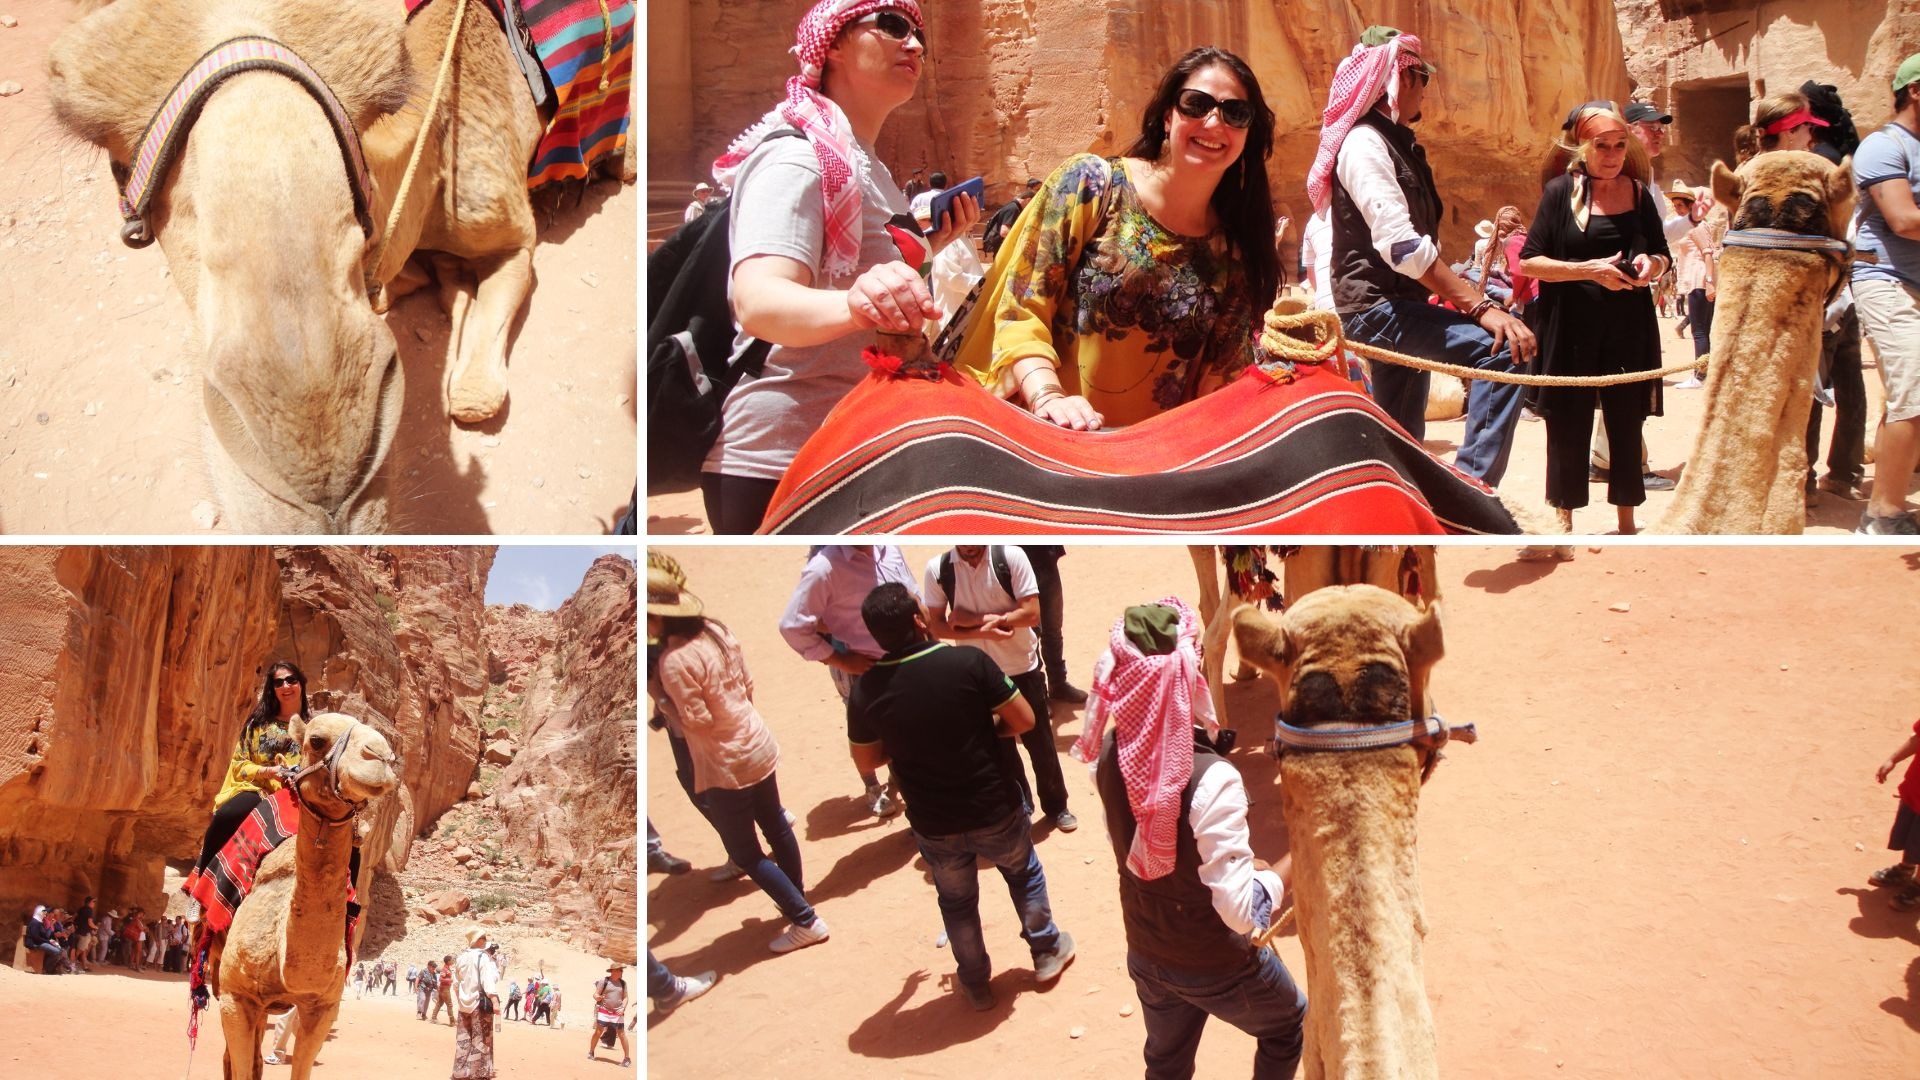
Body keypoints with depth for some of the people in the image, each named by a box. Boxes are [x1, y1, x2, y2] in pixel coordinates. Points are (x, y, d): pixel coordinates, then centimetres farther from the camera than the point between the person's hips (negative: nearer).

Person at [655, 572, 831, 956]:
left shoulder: (674, 661, -26)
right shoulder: (717, 631, -2)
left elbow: (697, 721, -23)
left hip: (726, 766, -8)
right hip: (759, 745, 8)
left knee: (745, 853, 8)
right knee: (775, 826, 25)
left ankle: (805, 922, 14)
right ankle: (796, 899, 44)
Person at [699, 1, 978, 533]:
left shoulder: (869, 169, 18)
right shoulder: (797, 154, -13)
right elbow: (758, 302, -32)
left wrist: (931, 245, 17)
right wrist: (856, 303, -52)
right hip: (777, 467, -10)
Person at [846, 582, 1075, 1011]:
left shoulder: (866, 690, -13)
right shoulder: (969, 661, -21)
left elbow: (866, 759, 1)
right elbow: (1023, 720, -13)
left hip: (933, 824, 2)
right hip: (994, 810, -1)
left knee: (956, 900, 26)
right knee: (1024, 873, 28)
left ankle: (976, 983, 41)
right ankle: (1047, 952, 44)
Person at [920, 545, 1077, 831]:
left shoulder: (1011, 557, -16)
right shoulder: (937, 569, -11)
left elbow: (1032, 613, -18)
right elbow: (937, 625, -7)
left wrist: (978, 619, -23)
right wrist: (983, 632, -22)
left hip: (1023, 667, -1)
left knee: (1040, 740, 13)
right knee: (998, 745, 16)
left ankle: (1056, 805, 31)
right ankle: (1018, 806, 34)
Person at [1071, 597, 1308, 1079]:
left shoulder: (1108, 755, -14)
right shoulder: (1211, 779, -35)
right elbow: (1243, 911, -30)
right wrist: (1293, 864, -14)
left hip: (1145, 954, 5)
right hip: (1217, 966, -5)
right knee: (1288, 1027, 27)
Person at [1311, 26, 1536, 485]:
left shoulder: (1395, 142, 17)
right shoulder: (1365, 142, -15)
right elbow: (1402, 246, -27)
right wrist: (1480, 306, -30)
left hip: (1398, 305, 11)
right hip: (1377, 305, -11)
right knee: (1503, 350, -26)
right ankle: (1471, 483, -28)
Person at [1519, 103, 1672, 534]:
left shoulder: (1638, 191, 6)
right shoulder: (1561, 190, -4)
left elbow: (1663, 256, 16)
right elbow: (1529, 262, -7)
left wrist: (1652, 265, -8)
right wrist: (1589, 270, -18)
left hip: (1630, 326, 3)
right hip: (1571, 328, -3)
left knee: (1626, 421, 7)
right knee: (1568, 425, 2)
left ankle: (1626, 520, 19)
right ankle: (1565, 520, 15)